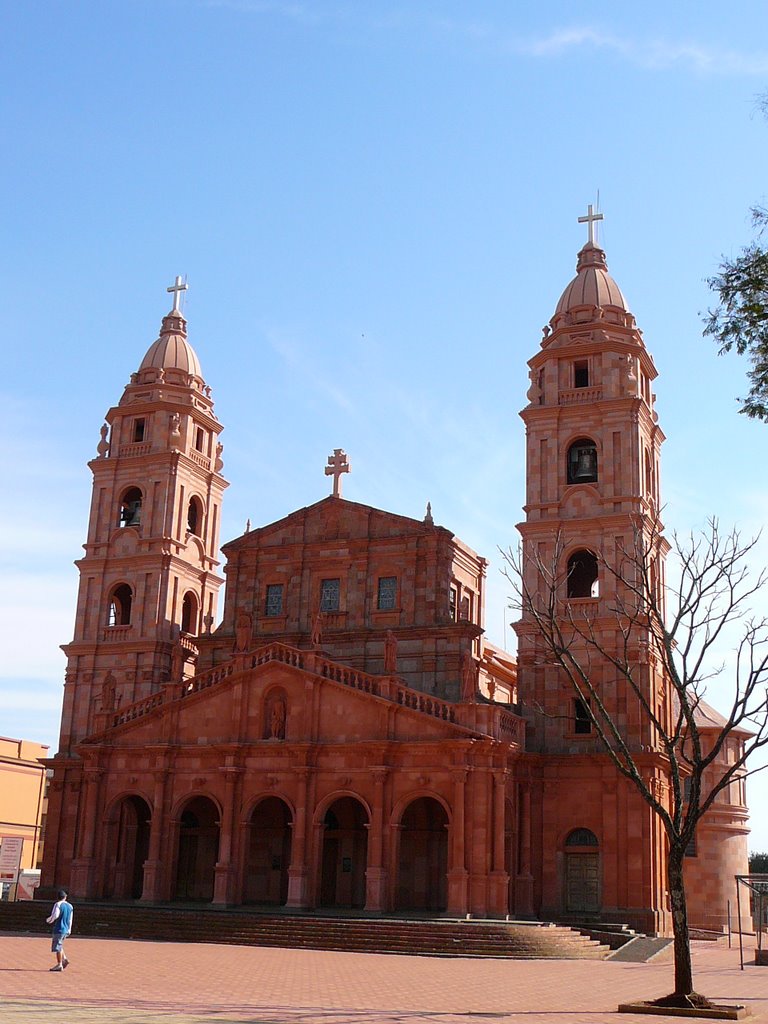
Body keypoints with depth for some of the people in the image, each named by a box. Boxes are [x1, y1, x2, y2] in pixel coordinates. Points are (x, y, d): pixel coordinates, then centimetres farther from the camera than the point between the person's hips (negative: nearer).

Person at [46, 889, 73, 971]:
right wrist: (69, 930, 21)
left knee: (57, 947, -1)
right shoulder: (70, 906, 10)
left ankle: (59, 965, 1)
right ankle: (64, 959, 11)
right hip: (66, 930, 7)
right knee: (59, 946, 22)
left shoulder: (58, 904, -10)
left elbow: (55, 916, -20)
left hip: (59, 929, -7)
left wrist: (48, 921, -1)